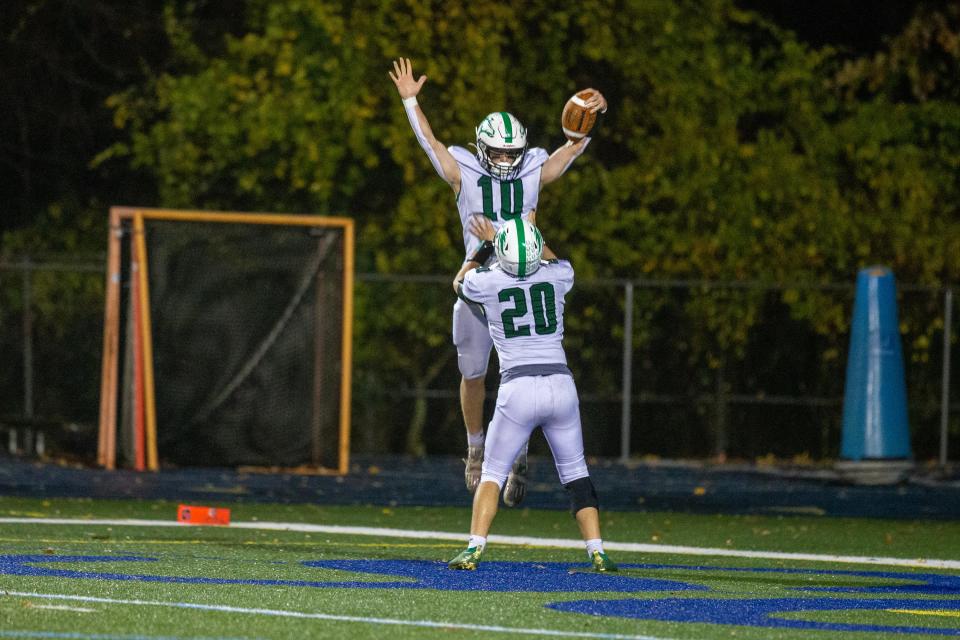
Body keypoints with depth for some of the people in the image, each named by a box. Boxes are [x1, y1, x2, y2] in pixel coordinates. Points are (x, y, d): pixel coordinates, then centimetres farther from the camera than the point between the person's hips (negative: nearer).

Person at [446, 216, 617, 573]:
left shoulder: (487, 282, -4)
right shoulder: (558, 276, 3)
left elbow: (460, 283, 23)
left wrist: (485, 247, 37)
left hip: (518, 388, -2)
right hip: (560, 384, 2)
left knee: (493, 473, 8)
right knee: (575, 474, 14)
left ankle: (474, 548, -8)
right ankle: (597, 552, 4)